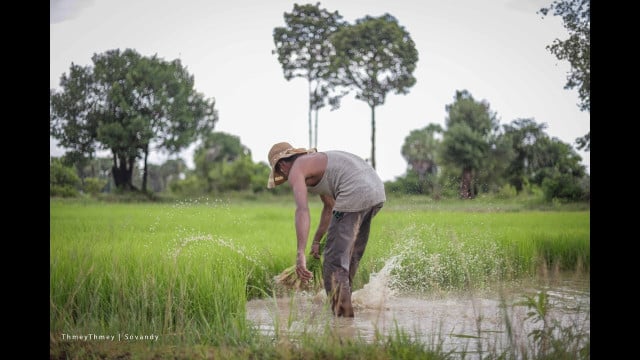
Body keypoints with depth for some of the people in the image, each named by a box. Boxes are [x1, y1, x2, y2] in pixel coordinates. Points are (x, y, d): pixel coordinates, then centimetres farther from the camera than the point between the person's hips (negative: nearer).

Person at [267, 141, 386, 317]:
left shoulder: (296, 170, 2)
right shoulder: (316, 160, 31)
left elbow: (302, 211, -15)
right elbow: (330, 207, 40)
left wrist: (300, 254, -22)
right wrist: (316, 241, 44)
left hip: (355, 194, -10)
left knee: (335, 260, -5)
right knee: (351, 255, 24)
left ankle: (343, 315, -9)